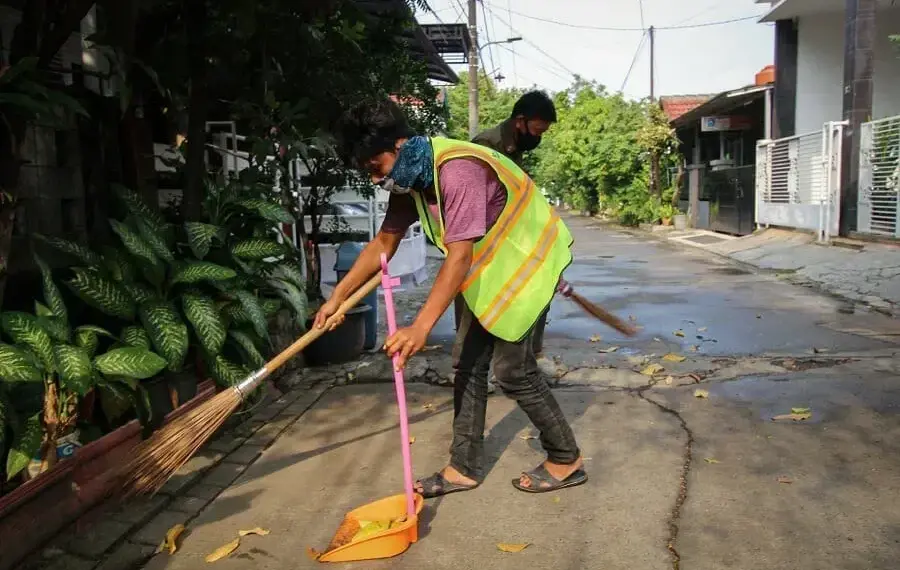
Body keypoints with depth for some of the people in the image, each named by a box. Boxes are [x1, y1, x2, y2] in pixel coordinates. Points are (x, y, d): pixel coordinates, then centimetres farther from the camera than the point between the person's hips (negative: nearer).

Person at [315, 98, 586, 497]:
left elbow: (459, 255, -37)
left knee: (512, 369, -5)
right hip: (487, 268, 9)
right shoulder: (410, 177, -2)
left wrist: (421, 327, -43)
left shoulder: (459, 171, -31)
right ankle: (465, 467, 18)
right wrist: (337, 297, 5)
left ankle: (567, 460, 13)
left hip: (525, 263, -9)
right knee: (467, 363, 8)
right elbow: (383, 243, 7)